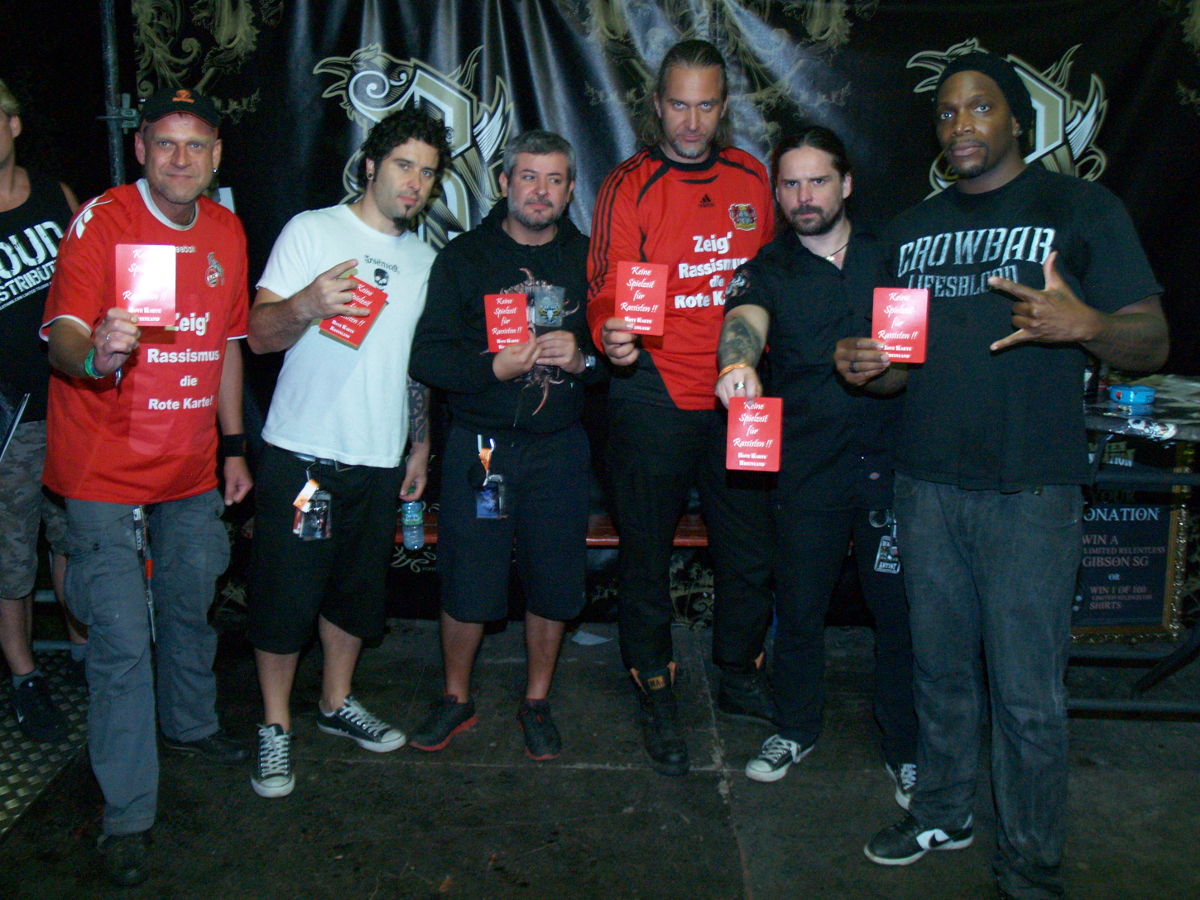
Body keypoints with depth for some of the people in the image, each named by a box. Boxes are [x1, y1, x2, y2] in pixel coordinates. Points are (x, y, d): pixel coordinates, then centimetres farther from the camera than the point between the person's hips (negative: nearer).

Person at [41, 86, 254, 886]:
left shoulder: (226, 232, 6)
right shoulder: (100, 222, -11)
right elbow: (63, 338, -20)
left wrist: (233, 445, 14)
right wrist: (92, 354, -44)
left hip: (192, 471, 6)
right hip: (107, 473, -5)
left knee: (190, 610, 21)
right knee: (122, 642, -4)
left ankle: (191, 723, 47)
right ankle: (127, 815, 9)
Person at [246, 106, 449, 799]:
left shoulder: (425, 260, 14)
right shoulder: (313, 231, -4)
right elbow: (260, 336, -11)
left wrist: (422, 444, 19)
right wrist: (306, 305, -31)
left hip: (381, 459, 5)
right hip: (303, 453, -5)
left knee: (358, 591, 14)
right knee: (286, 593, 0)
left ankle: (338, 703, 33)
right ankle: (276, 725, 18)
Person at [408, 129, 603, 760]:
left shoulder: (588, 259, 6)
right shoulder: (463, 256, 2)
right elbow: (426, 356, -5)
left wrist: (580, 359, -14)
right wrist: (496, 367, -18)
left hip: (559, 447, 2)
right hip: (479, 443, -1)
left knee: (554, 583, 7)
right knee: (466, 583, 3)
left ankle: (536, 701, 28)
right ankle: (456, 698, 26)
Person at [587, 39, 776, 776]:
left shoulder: (750, 178, 9)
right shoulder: (628, 187, -4)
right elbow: (608, 292, -9)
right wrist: (611, 335, -30)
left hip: (737, 393, 4)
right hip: (655, 394, -4)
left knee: (751, 550, 11)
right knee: (647, 553, 6)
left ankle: (740, 675, 34)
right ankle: (657, 696, 25)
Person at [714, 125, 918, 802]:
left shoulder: (892, 253, 9)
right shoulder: (768, 269, 6)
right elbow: (744, 321, -16)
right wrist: (737, 362, -39)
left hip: (890, 463, 0)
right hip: (806, 468, 0)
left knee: (900, 609, 5)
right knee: (800, 608, 10)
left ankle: (907, 748, 24)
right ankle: (797, 729, 32)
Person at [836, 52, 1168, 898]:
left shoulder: (1082, 209, 0)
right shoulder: (915, 227, 15)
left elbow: (1154, 343, -3)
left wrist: (1084, 324, -24)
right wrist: (868, 368, -3)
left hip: (1029, 488, -4)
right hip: (927, 480, 5)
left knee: (1027, 692, 0)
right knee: (941, 667, 14)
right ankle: (942, 813, 33)